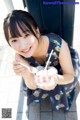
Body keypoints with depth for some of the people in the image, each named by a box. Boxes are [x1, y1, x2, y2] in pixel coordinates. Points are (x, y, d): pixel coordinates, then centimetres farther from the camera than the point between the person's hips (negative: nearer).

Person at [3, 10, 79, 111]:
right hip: (41, 74, 3)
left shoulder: (59, 45, -40)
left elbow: (70, 76, -26)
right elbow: (32, 86, -20)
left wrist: (55, 79, -50)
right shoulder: (19, 56, -28)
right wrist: (26, 75, -44)